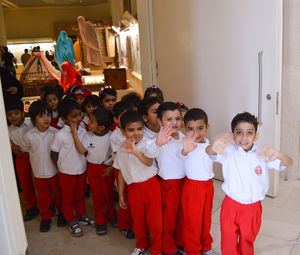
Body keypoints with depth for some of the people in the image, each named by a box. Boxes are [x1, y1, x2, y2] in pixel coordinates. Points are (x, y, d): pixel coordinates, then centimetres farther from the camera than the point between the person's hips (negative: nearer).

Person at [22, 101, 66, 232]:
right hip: (39, 173, 1)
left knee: (59, 195, 18)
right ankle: (46, 216, 40)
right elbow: (25, 149, 4)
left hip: (55, 171, -1)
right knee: (43, 197, 19)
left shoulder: (55, 133, -16)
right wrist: (38, 157, 3)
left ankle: (62, 213, 42)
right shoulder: (29, 135, -14)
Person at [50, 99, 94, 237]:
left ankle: (81, 216, 42)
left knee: (80, 196, 23)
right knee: (68, 199, 14)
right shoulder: (60, 135, -21)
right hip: (67, 173, -4)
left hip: (81, 170, 5)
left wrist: (83, 164, 6)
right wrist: (62, 167, -3)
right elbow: (54, 154, -10)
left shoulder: (82, 131, -5)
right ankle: (72, 222, 30)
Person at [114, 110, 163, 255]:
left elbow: (149, 162, -29)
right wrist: (120, 194, 14)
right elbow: (121, 173, 11)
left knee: (155, 219, 2)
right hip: (133, 188, 3)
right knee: (138, 219, 15)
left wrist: (136, 152, -46)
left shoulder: (147, 145, -10)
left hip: (151, 185, -3)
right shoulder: (121, 150, 2)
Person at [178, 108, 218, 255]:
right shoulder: (188, 145, -21)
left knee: (206, 218, 20)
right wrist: (186, 150, -67)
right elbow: (182, 155, -45)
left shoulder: (208, 144, 1)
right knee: (192, 221, 6)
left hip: (208, 185, 6)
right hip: (192, 186, -6)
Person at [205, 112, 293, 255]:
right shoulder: (229, 152, -10)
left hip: (252, 208, 1)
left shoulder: (262, 155, -8)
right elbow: (208, 152, -24)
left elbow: (288, 163, -13)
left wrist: (278, 155, -38)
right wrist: (214, 147, -50)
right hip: (231, 207, -1)